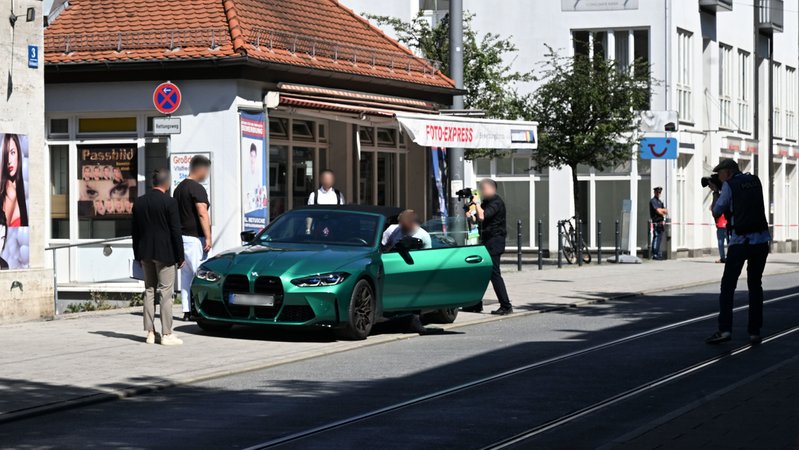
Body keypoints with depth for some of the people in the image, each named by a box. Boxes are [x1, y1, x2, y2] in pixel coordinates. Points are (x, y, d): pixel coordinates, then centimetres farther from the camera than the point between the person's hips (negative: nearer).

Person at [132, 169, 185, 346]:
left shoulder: (139, 202, 5)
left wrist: (138, 255, 16)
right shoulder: (169, 202, -11)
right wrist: (180, 257, -4)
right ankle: (166, 334, -3)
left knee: (149, 292, 11)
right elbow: (175, 231, -11)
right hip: (164, 253, -5)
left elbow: (135, 232, 9)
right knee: (165, 293, -2)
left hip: (145, 254, 5)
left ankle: (150, 333, 11)